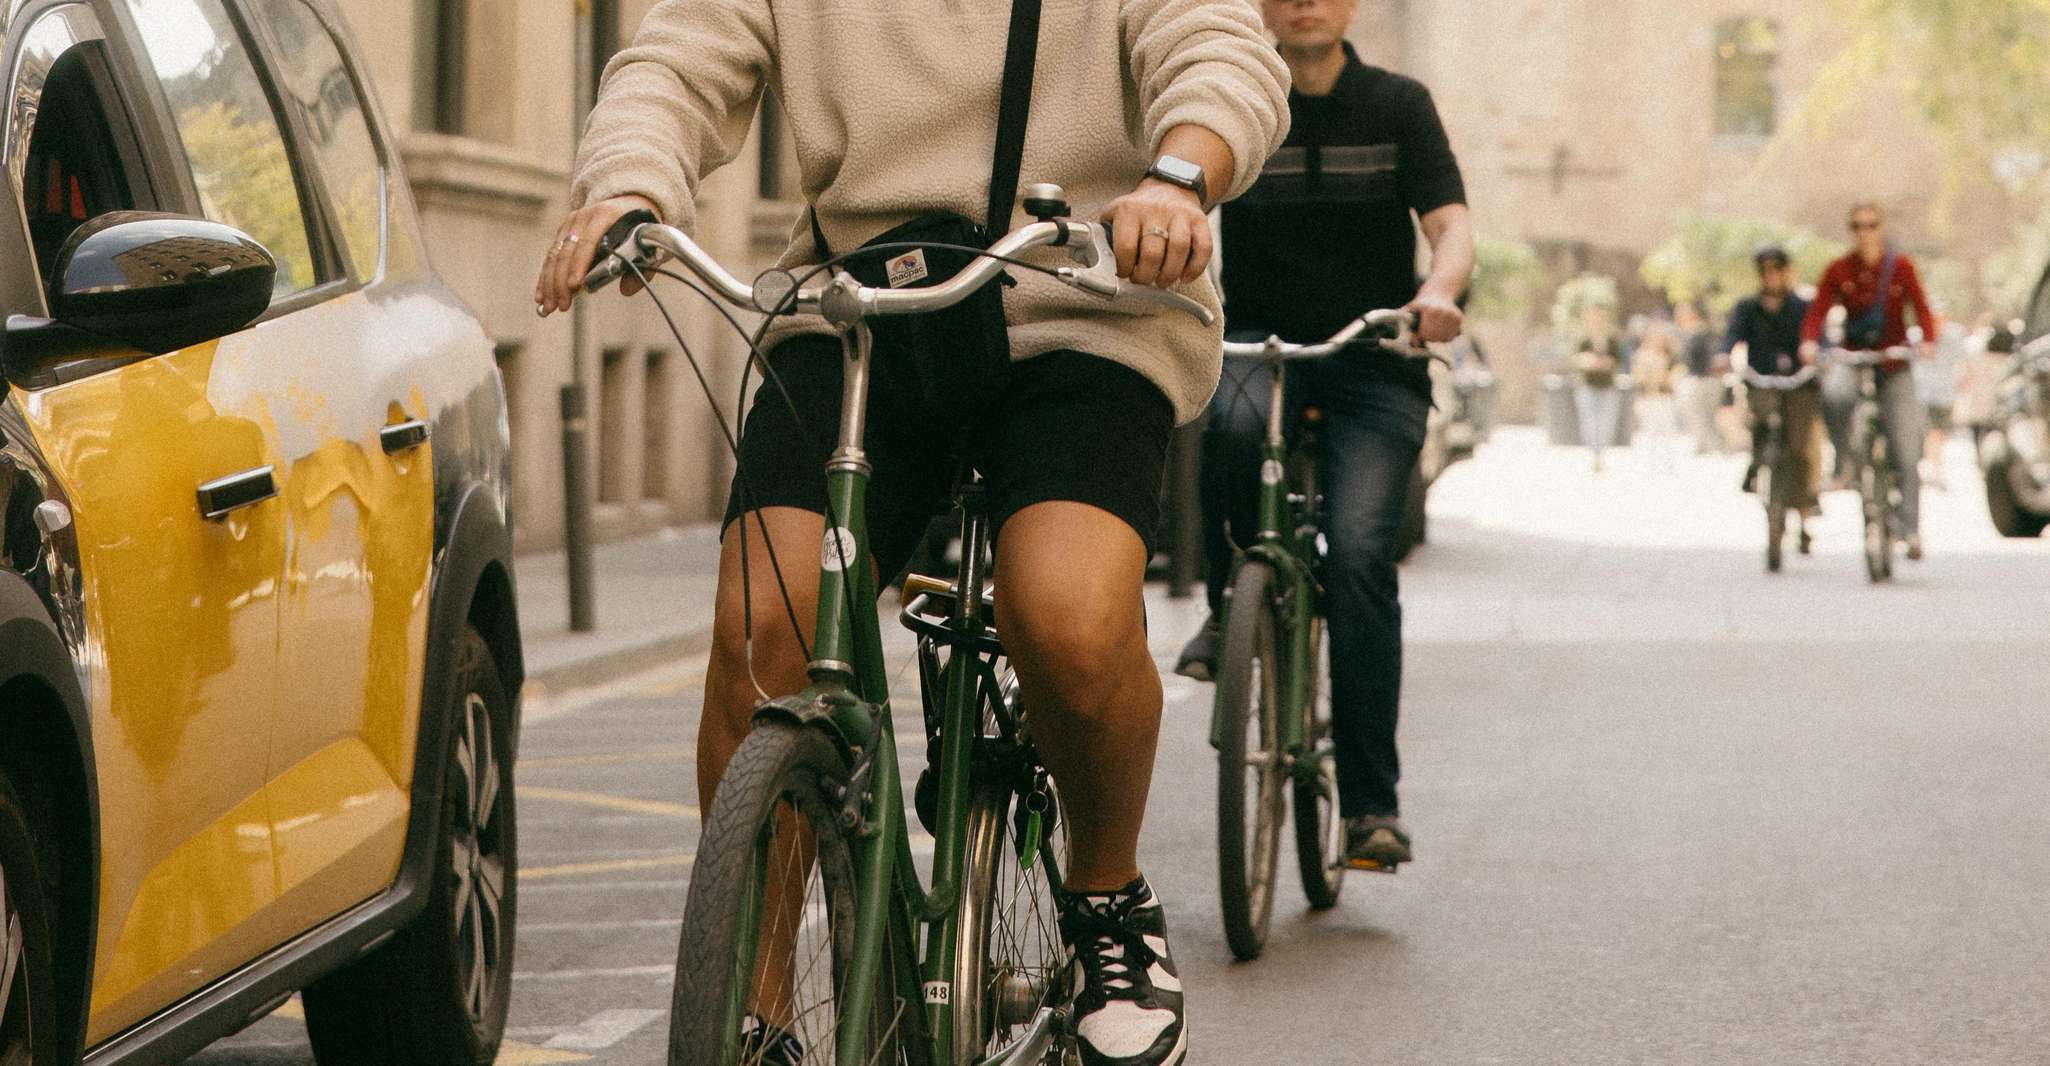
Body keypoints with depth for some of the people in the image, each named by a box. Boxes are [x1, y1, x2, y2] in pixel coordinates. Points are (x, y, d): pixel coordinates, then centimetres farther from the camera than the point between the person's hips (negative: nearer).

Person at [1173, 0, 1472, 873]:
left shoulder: (1398, 105, 5)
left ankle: (1372, 801, -13)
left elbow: (1450, 222, -5)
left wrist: (1439, 292, -28)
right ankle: (1231, 605, -10)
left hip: (1374, 367, 0)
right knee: (1234, 421, -36)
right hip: (1258, 341, 0)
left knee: (1358, 551, -18)